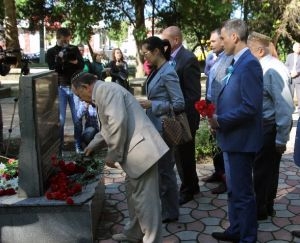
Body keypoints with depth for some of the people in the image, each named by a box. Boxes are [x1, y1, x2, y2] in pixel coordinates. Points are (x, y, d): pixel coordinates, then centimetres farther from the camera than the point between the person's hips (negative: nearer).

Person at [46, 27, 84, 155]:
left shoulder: (74, 49, 10)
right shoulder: (51, 52, 4)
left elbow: (82, 65, 3)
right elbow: (53, 70, -6)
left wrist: (74, 61, -17)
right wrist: (60, 58, -19)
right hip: (60, 88, -2)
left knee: (77, 118, 2)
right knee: (60, 119, -4)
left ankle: (78, 145, 12)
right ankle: (59, 148, 4)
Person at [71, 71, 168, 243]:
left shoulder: (107, 90, -12)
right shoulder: (103, 93, 20)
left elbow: (118, 122, -23)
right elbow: (108, 126, 32)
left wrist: (112, 154, -15)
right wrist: (93, 145, 35)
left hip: (141, 150, -11)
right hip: (135, 151, 11)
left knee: (145, 200, -3)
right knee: (134, 194, 22)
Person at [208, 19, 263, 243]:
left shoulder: (249, 64, -19)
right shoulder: (239, 63, 10)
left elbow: (250, 107, -25)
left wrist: (221, 122, -17)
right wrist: (219, 118, 1)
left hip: (241, 140, -10)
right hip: (233, 138, 10)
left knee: (243, 193, 4)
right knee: (234, 190, 21)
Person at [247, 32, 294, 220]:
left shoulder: (272, 70, -22)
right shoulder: (263, 67, 4)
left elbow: (284, 106, -23)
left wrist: (281, 138, -20)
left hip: (271, 127, -8)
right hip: (264, 125, 8)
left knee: (263, 169, 5)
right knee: (269, 168, 19)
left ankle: (260, 210, 23)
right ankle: (267, 208, 36)